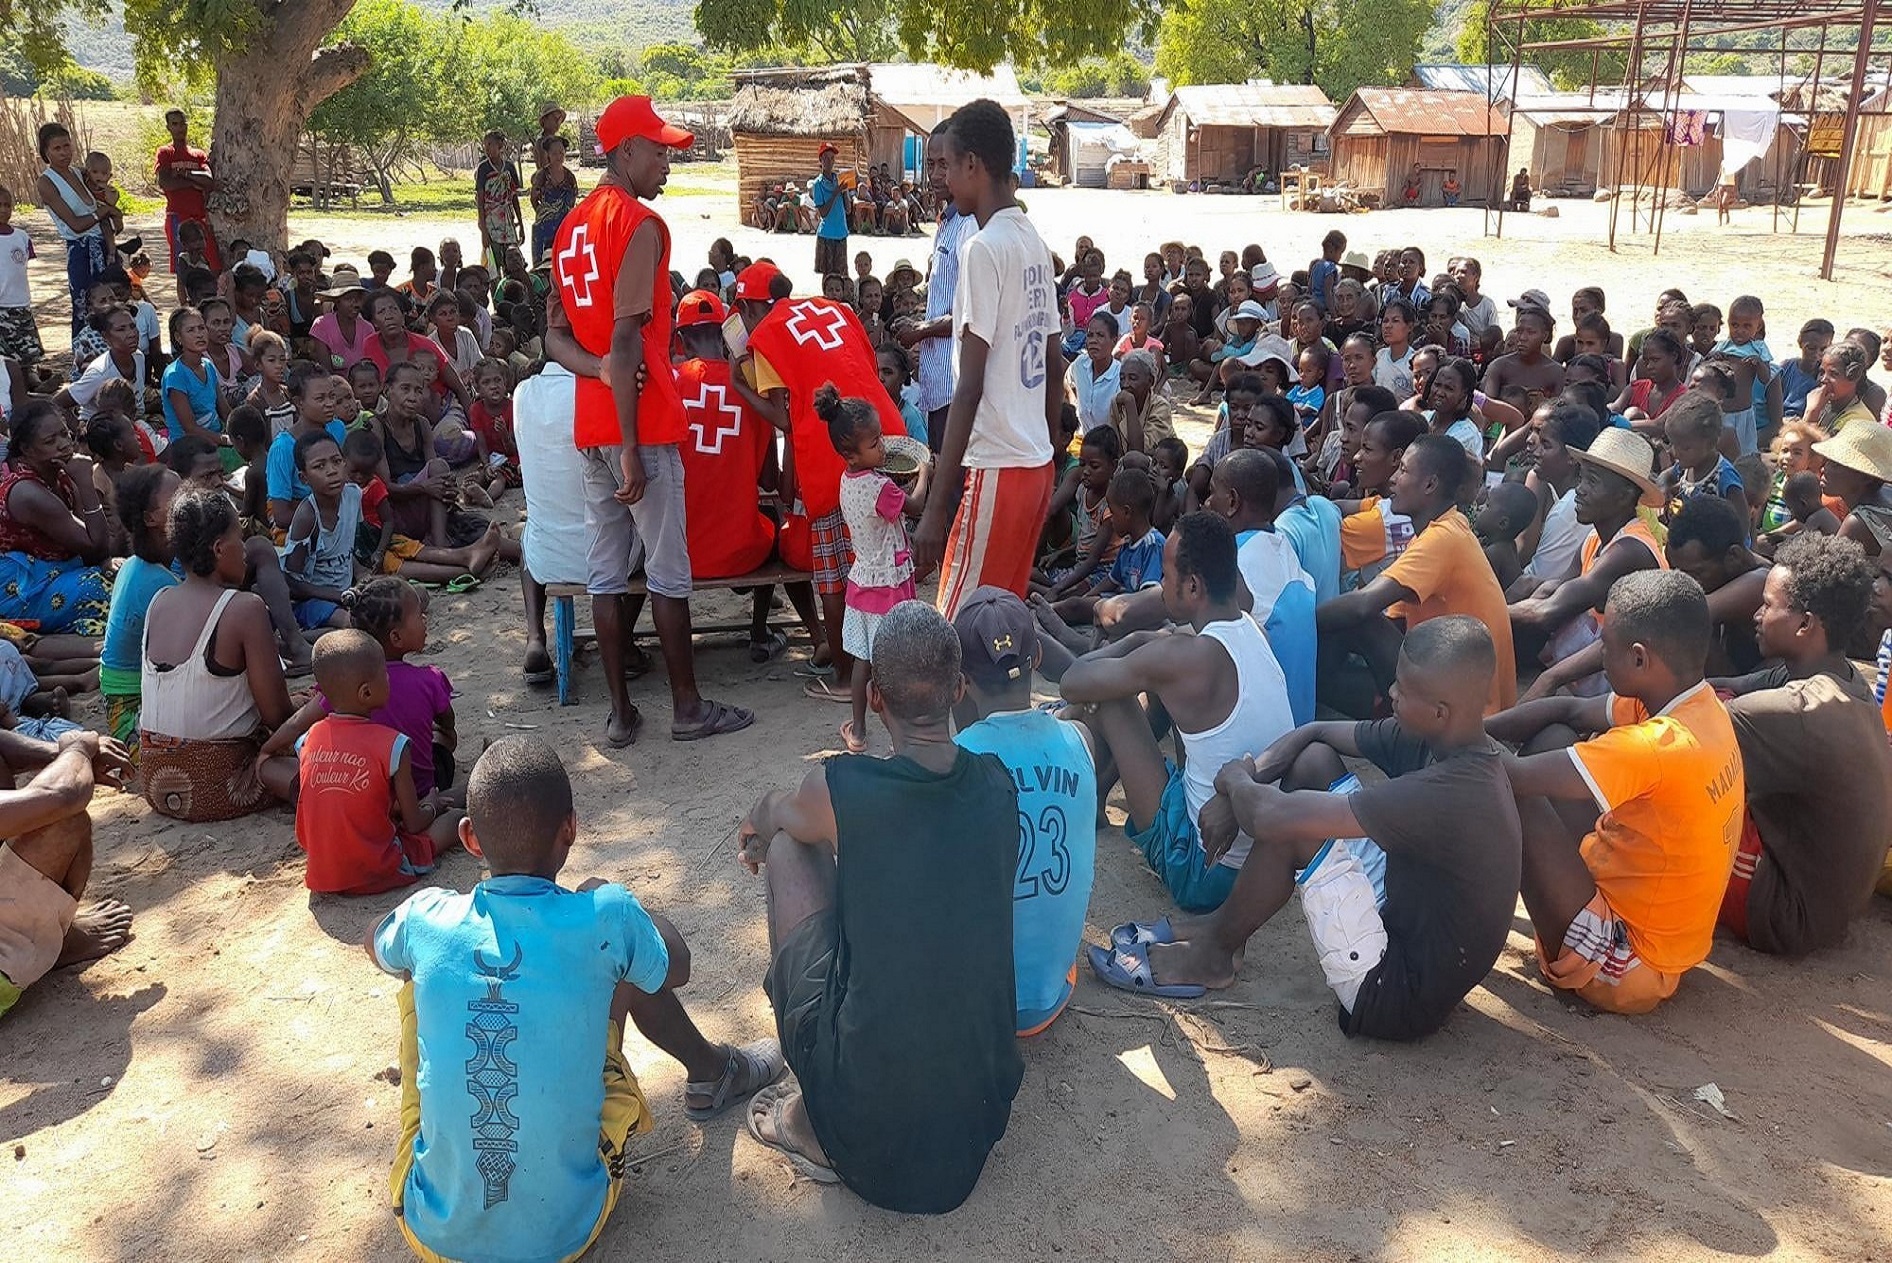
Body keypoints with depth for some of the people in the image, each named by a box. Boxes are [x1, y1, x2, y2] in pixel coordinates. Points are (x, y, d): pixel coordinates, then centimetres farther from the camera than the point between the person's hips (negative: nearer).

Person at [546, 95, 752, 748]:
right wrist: (631, 447, -20)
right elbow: (627, 339, -19)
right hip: (642, 425, -8)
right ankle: (688, 707, 11)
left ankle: (620, 713, 15)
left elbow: (555, 336, 14)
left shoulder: (572, 226, 15)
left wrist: (600, 371, -6)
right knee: (668, 572, 2)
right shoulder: (642, 225, -12)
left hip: (589, 427, 8)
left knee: (606, 571, 9)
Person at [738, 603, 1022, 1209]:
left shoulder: (839, 790, -15)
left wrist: (759, 830, 35)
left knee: (786, 841, 8)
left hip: (861, 1129, -4)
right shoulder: (999, 786, -4)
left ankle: (810, 1125, 16)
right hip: (980, 1107, 4)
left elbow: (772, 815, 10)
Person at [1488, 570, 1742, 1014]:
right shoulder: (1701, 707, -3)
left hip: (1625, 968, -9)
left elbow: (1512, 777, -30)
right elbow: (1570, 710, 6)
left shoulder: (1657, 746, -31)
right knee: (1552, 738, 7)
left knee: (1506, 793, -18)